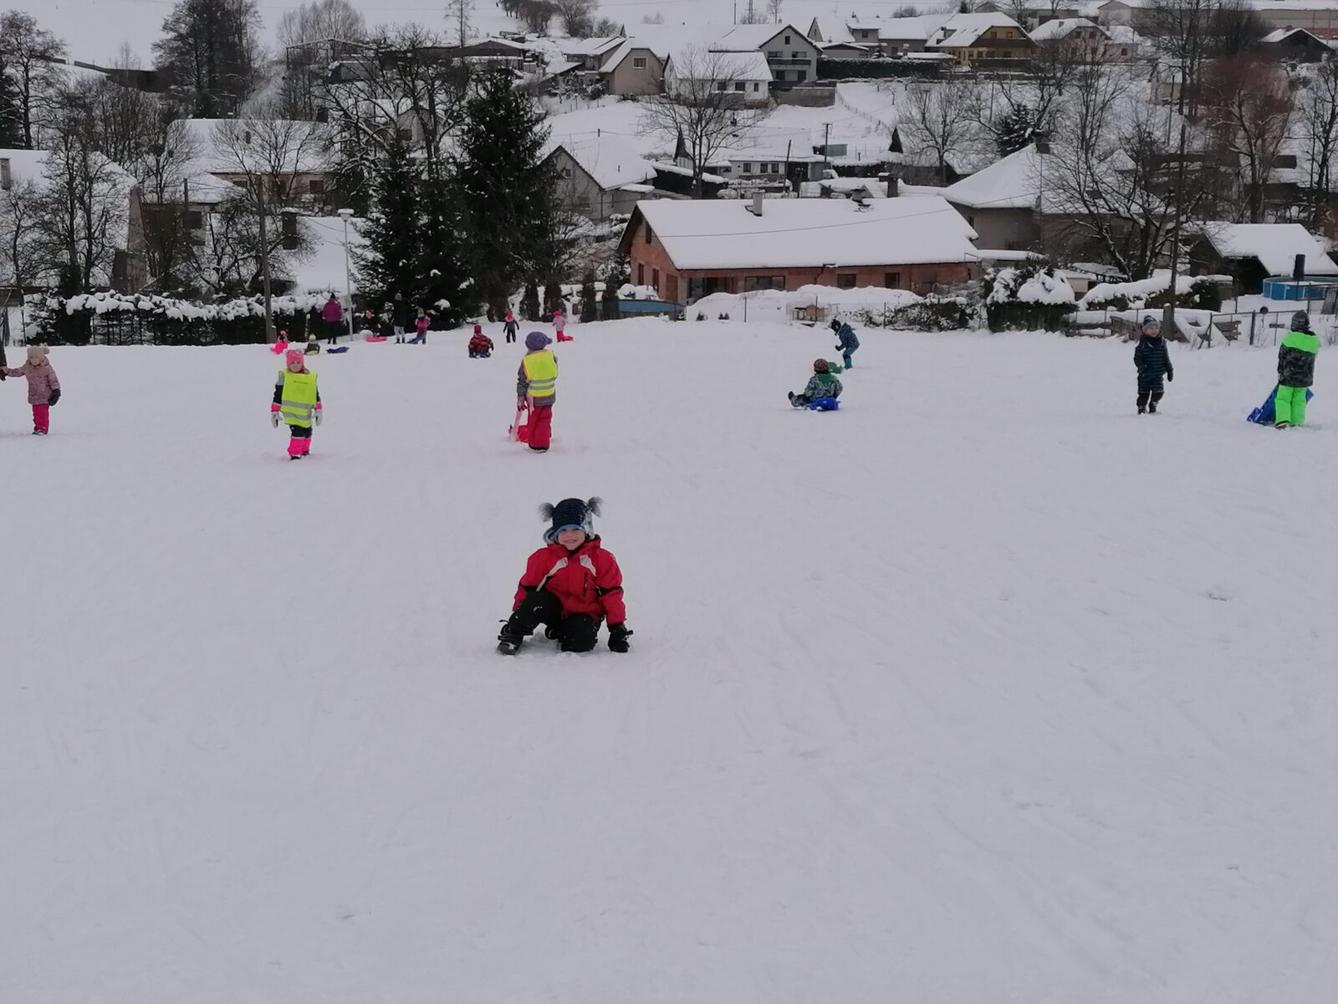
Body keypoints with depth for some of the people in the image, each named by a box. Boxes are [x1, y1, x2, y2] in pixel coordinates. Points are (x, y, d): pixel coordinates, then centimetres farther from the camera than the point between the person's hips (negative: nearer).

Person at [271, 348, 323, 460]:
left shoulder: (311, 377, 5)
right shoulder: (284, 376, -2)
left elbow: (315, 394, 12)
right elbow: (278, 395, 1)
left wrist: (319, 409, 10)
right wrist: (274, 411, -1)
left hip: (305, 413, 5)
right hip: (291, 412, -5)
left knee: (307, 432, 19)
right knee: (298, 431, -19)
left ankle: (304, 449, 41)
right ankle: (294, 453, -12)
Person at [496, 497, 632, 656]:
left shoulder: (602, 559, -5)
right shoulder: (544, 557, -3)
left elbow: (611, 593, -4)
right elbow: (527, 588, 3)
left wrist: (617, 628, -6)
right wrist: (518, 616, 0)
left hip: (584, 614, -1)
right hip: (554, 611, 1)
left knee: (582, 641, -32)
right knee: (537, 600, -32)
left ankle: (563, 636, 2)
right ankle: (511, 636, -15)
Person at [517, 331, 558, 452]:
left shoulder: (526, 360, -13)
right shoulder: (551, 356, -10)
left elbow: (522, 381, -8)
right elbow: (554, 374, 2)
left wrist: (520, 397, 1)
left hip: (533, 397, -1)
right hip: (549, 396, 1)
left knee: (533, 420, 13)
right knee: (545, 420, 13)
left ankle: (534, 444, 18)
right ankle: (543, 444, 9)